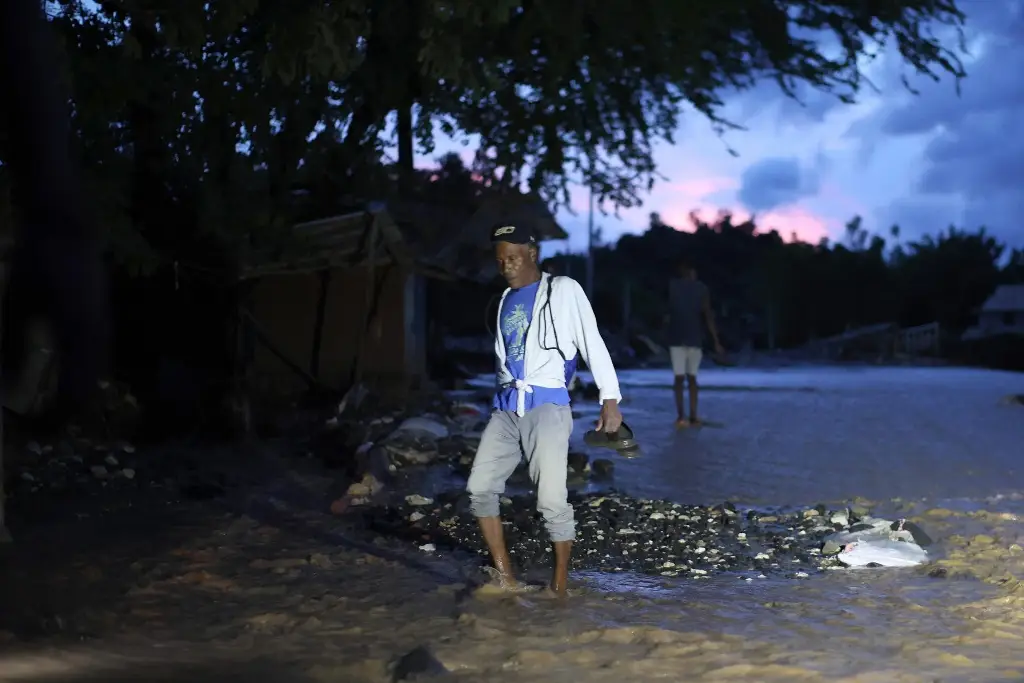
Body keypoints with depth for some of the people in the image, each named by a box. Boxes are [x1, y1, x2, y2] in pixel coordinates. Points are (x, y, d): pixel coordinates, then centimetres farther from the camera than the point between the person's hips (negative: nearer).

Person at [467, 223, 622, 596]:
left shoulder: (563, 290, 0)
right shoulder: (505, 301, 18)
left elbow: (592, 343, -4)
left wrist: (610, 399, -12)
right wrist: (504, 399, 17)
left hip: (547, 405, -6)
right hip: (506, 407, 6)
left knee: (552, 499, -12)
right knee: (480, 487, -3)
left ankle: (560, 585, 2)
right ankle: (505, 577, 6)